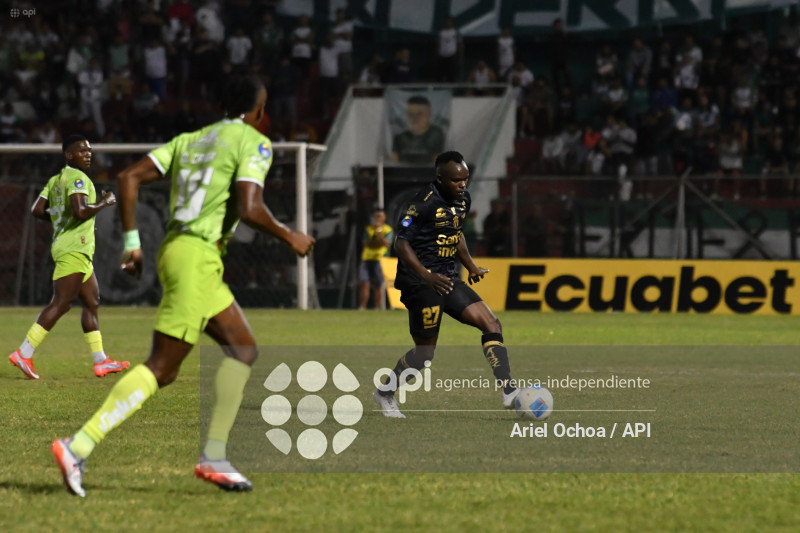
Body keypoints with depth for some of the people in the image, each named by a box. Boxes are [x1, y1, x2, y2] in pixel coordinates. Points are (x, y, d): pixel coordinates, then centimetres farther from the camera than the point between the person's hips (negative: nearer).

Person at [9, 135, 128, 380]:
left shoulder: (56, 180, 16)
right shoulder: (77, 178, -12)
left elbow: (37, 210, 13)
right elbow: (81, 211, -25)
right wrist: (104, 204, -10)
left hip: (78, 252, 11)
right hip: (74, 248, -11)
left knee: (92, 302, 11)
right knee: (60, 304, -12)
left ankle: (101, 361, 13)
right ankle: (24, 354, -14)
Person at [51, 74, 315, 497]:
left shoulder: (189, 140, 19)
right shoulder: (254, 143, -3)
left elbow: (129, 177, 9)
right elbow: (249, 209, -17)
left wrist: (131, 242, 12)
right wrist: (289, 237, -1)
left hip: (175, 250, 9)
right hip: (197, 258, -9)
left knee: (243, 349, 15)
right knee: (161, 370, -11)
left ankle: (214, 457, 10)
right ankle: (79, 447, -19)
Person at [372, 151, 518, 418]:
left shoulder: (463, 200, 10)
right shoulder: (424, 203, -16)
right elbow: (401, 243, -17)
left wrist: (471, 266, 17)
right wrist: (427, 277, -27)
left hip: (447, 279, 8)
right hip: (419, 282, -8)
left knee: (492, 324, -5)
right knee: (426, 351, -3)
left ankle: (509, 392, -9)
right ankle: (385, 392, 19)